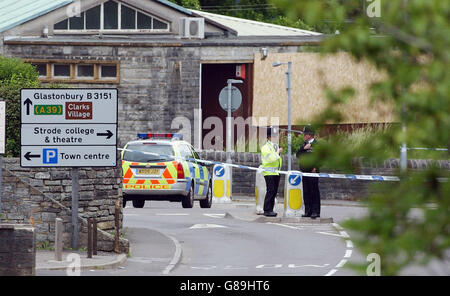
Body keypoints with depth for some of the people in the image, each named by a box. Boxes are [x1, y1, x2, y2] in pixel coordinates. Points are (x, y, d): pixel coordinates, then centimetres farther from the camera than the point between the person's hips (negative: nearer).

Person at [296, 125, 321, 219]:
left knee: (314, 192, -4)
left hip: (312, 172, -7)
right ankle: (308, 211, 14)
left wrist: (315, 167, -13)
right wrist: (303, 148, -4)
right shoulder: (304, 144, 17)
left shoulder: (316, 145, -5)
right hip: (304, 172, 7)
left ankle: (315, 211, -2)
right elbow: (298, 155, 12)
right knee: (306, 193, 8)